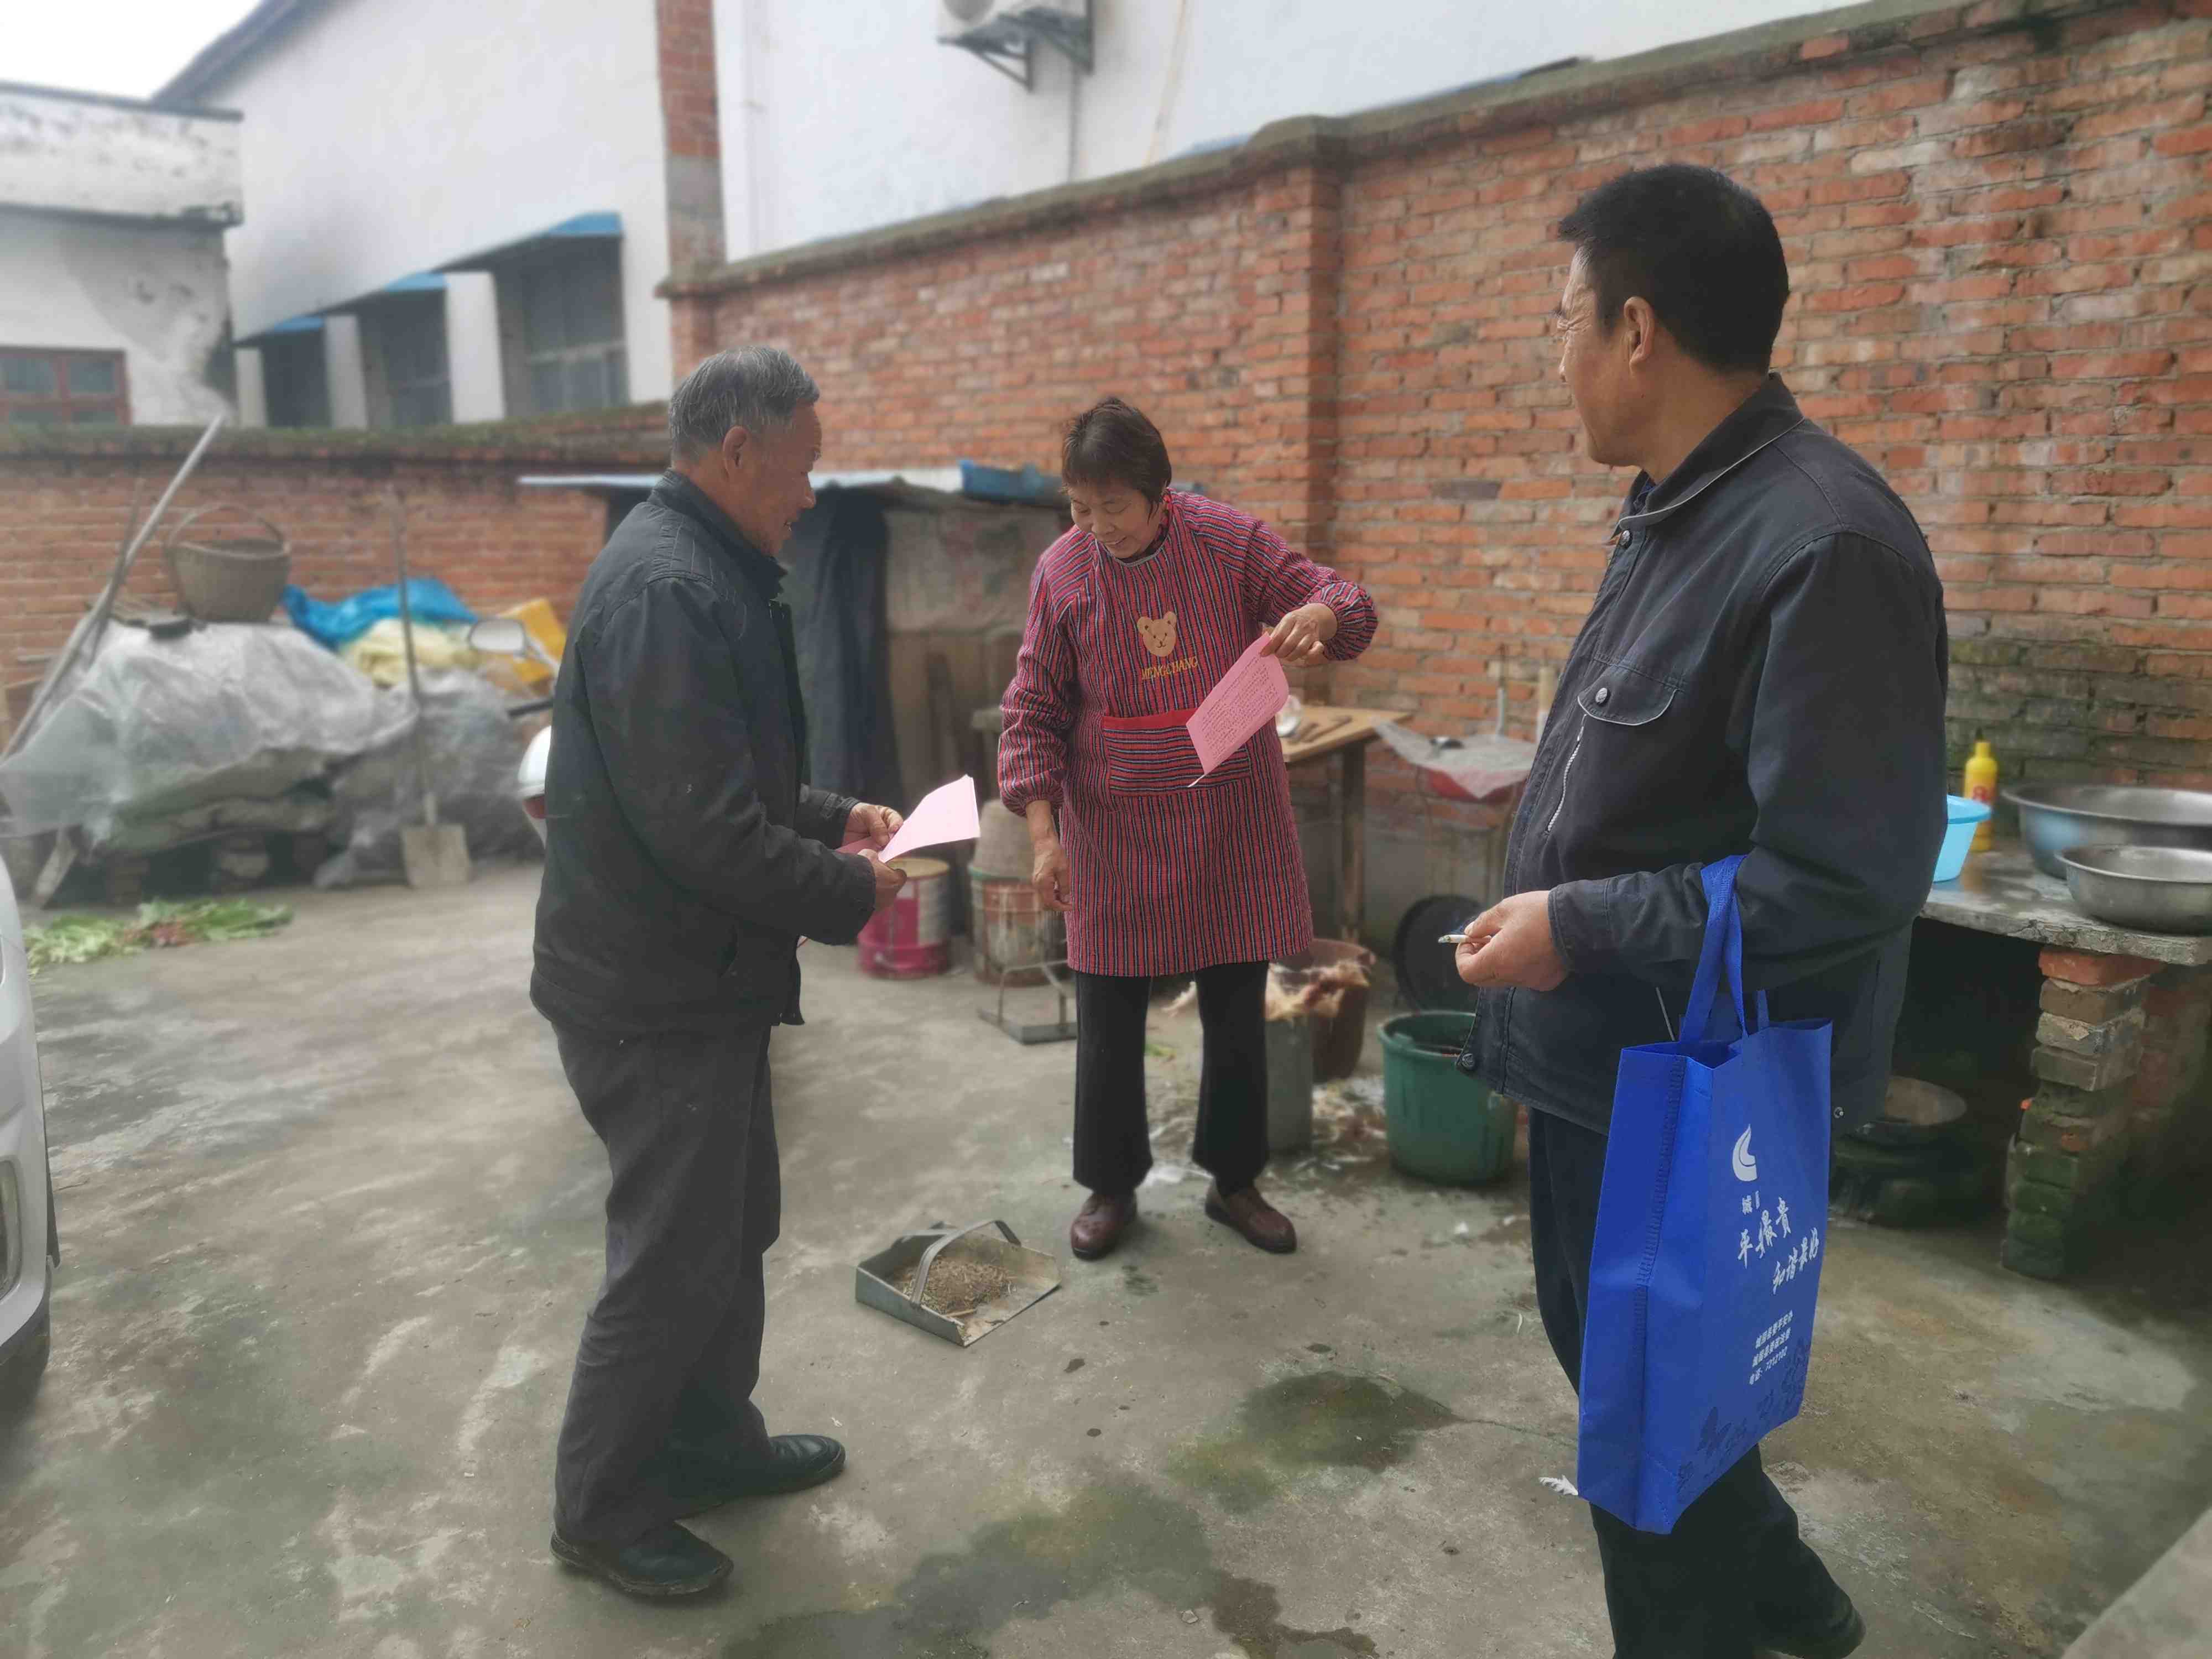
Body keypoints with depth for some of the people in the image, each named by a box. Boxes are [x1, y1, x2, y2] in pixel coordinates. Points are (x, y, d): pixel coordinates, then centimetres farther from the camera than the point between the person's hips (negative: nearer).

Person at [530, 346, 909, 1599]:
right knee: (673, 1261, 5)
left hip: (706, 980, 10)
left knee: (735, 1228, 22)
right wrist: (853, 895, -16)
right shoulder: (667, 590, -24)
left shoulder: (708, 573, 11)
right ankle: (603, 1509, 26)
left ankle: (712, 1441, 41)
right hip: (657, 995, -10)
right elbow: (703, 829, -28)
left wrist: (835, 817, 10)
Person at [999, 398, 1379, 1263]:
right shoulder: (1063, 569, -5)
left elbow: (1344, 601, -3)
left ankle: (1233, 1179, 31)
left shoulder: (1231, 541, -6)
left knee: (1239, 1012, 10)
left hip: (1233, 823, 1)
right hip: (1115, 833, 0)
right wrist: (1043, 832, -8)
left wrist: (1317, 617, -28)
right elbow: (1033, 712, -1)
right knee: (1109, 1018, 7)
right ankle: (1111, 1185, 29)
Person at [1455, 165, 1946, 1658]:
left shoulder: (1822, 543, -25)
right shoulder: (1679, 512, 6)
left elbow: (1848, 880, -28)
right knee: (1603, 1346, 26)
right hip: (1606, 1054, 10)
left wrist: (1579, 926, -22)